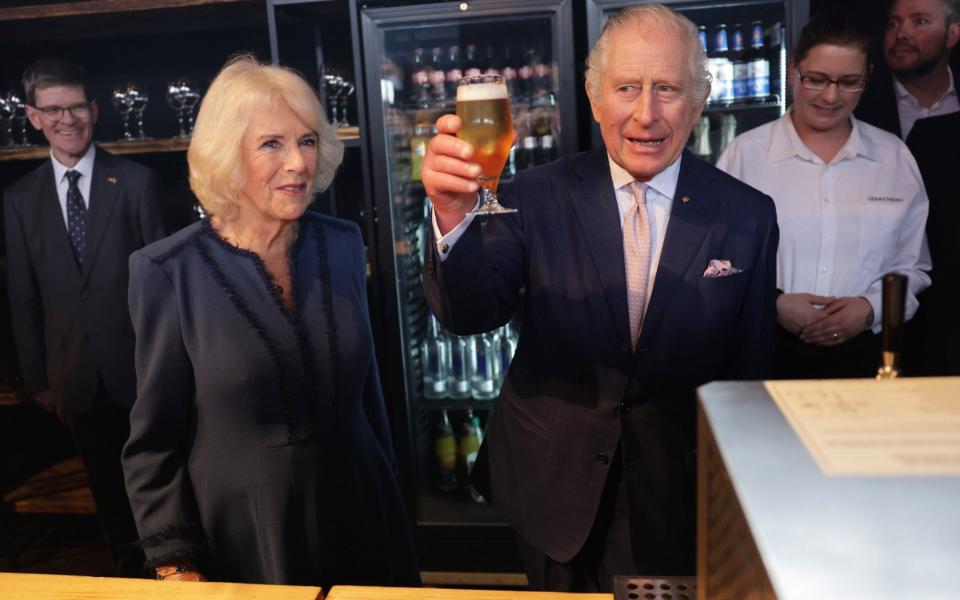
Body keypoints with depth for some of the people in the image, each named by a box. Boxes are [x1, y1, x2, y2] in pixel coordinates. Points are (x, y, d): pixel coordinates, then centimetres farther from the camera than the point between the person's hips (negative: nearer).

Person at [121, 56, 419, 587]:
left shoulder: (342, 243, -3)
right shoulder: (169, 270, -14)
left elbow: (365, 386, 6)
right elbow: (155, 438, -7)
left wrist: (389, 489, 12)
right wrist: (178, 566, -8)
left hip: (360, 519, 3)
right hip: (243, 542, -3)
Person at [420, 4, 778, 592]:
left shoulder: (748, 215, -7)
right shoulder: (539, 196, -10)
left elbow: (750, 366, 0)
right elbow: (472, 314, -18)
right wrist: (454, 217, -36)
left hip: (679, 496, 0)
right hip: (554, 487, 1)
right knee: (562, 590, 22)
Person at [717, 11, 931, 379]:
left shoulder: (895, 157, 4)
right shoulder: (745, 153, -5)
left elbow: (912, 265, 9)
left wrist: (872, 306, -7)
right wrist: (772, 305, -14)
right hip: (765, 351, -2)